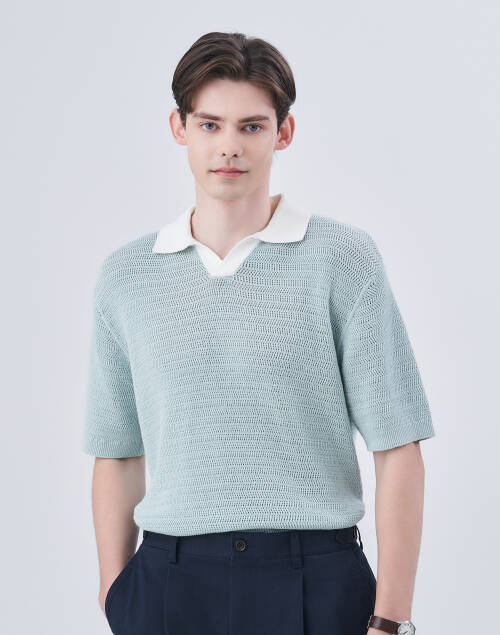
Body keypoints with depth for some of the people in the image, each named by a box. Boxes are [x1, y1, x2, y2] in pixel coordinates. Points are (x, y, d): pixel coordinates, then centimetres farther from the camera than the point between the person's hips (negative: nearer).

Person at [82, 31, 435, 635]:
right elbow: (117, 455, 11)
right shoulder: (125, 274, 6)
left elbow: (397, 450, -6)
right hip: (170, 581, 3)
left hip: (315, 582, -2)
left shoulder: (343, 257, -4)